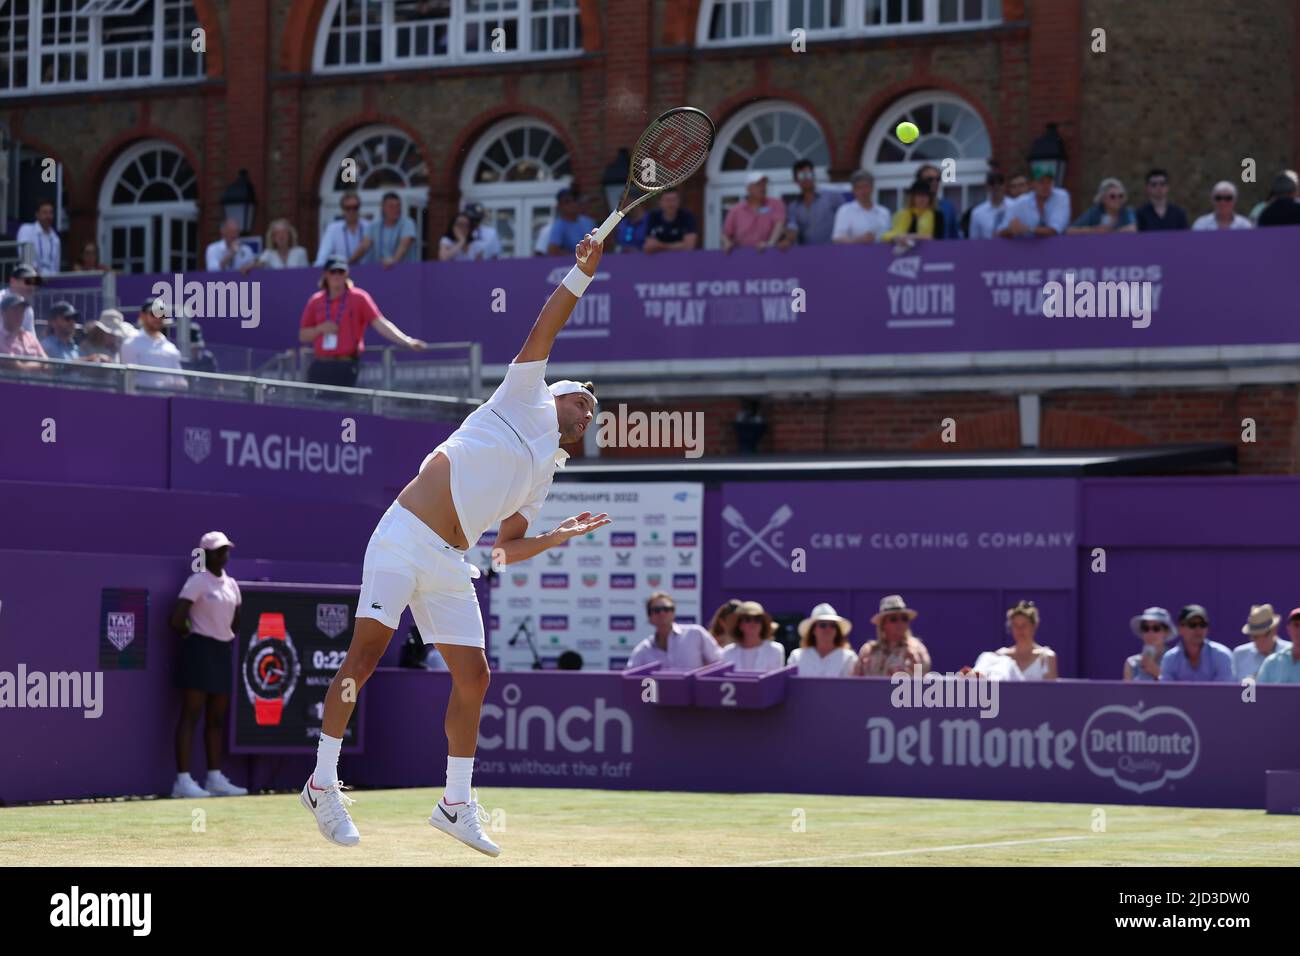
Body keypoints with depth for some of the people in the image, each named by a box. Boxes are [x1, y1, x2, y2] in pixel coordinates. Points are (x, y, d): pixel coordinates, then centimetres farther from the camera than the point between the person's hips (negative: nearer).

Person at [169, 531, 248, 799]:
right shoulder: (197, 582, -9)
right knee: (191, 714, -9)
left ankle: (215, 778, 15)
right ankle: (183, 780, -12)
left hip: (225, 651, 8)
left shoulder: (231, 584, 13)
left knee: (217, 718, 10)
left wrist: (230, 641, 8)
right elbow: (176, 622, -16)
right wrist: (191, 635, 0)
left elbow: (236, 623, 22)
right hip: (200, 651, -8)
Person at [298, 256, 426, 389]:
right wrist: (320, 329, -6)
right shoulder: (315, 302, 10)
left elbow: (379, 324, -9)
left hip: (346, 367, -4)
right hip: (319, 367, 4)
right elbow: (303, 336, 15)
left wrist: (407, 341, -22)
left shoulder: (359, 298, 0)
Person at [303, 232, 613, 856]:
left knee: (473, 675, 2)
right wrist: (583, 273, -5)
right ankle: (322, 783, -6)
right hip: (404, 538, -8)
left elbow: (505, 549, 23)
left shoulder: (543, 479, 23)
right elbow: (543, 333, -2)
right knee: (367, 652, -13)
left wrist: (558, 537, 10)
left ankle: (457, 804, 12)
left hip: (449, 567, 8)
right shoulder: (524, 404, 8)